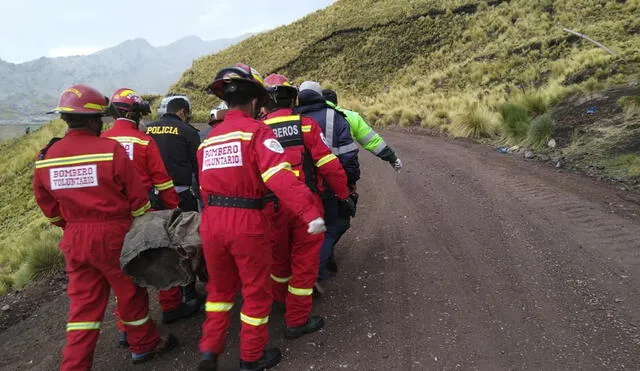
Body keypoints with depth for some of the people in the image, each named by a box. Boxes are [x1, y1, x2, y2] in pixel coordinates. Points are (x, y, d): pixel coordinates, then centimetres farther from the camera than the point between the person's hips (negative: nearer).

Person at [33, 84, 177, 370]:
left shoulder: (45, 158, 0)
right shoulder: (111, 150, -17)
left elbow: (48, 207, 10)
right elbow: (137, 198, -11)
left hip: (75, 240, 5)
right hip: (113, 235, -4)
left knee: (83, 302, 14)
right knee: (130, 292, 14)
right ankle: (144, 345, 33)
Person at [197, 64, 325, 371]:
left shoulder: (208, 139, 13)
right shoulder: (256, 130, -8)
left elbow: (205, 188, 16)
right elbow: (279, 175, -23)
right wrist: (310, 212, -29)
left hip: (212, 222, 6)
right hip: (247, 223, -5)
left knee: (220, 287, 25)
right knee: (256, 291, 14)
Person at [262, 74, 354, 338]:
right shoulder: (306, 125, -6)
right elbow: (328, 164, -9)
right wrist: (343, 195, 2)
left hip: (272, 206, 3)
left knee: (279, 255, 23)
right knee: (305, 259, 9)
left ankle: (280, 299, 47)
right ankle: (297, 320, 18)